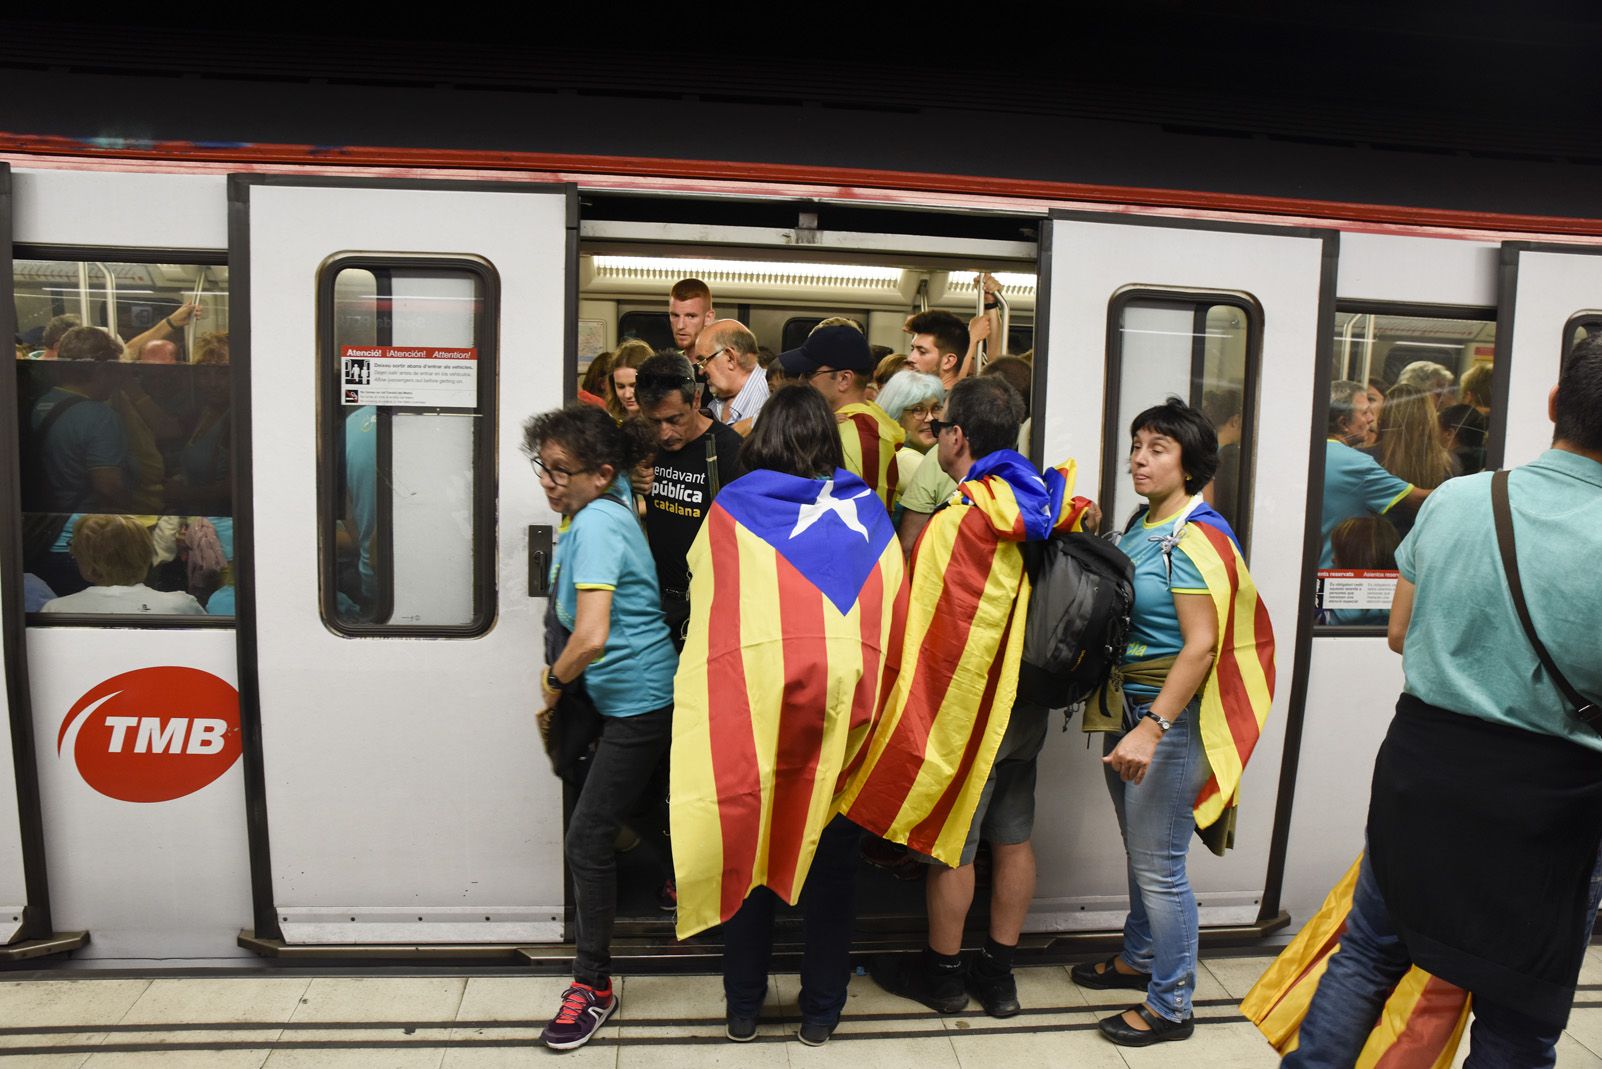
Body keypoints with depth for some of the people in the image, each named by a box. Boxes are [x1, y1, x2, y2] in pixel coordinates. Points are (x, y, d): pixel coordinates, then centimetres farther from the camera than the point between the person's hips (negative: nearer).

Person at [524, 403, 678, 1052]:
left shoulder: (596, 525, -24)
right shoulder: (606, 499, 3)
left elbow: (590, 638, -33)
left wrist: (554, 679, -13)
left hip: (640, 701, -10)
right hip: (621, 696, 10)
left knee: (588, 837, -6)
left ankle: (594, 986, 8)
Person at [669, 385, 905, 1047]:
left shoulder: (733, 506, 5)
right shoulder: (866, 510, 9)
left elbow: (702, 596, 12)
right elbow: (891, 606, 8)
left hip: (751, 691, -1)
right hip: (846, 695, 1)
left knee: (750, 844, 13)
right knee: (830, 852, 13)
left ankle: (744, 1007, 27)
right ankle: (821, 1010, 26)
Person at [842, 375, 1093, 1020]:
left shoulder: (957, 523, -22)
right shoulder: (1049, 505, 0)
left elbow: (930, 632, -18)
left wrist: (914, 717, -8)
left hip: (966, 705, -7)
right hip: (1028, 703, 7)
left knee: (951, 844, 9)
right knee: (1013, 839, 16)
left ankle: (942, 972, 26)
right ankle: (998, 973, 30)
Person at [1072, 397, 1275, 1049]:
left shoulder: (1195, 538, -17)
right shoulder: (1141, 527, 9)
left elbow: (1201, 646, -22)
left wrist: (1152, 728, -26)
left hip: (1170, 714, -9)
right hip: (1126, 707, 9)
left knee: (1159, 865, 1)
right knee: (1139, 851, 22)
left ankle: (1171, 1006, 17)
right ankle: (1138, 958, 40)